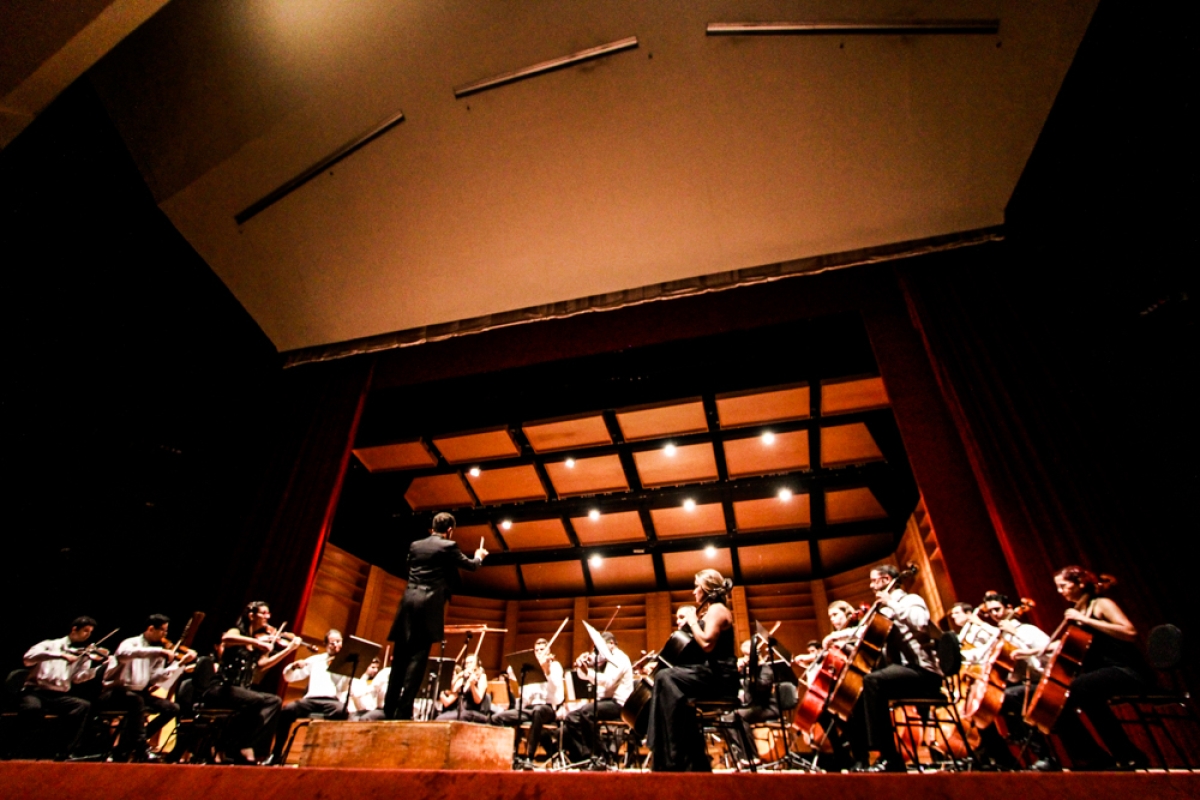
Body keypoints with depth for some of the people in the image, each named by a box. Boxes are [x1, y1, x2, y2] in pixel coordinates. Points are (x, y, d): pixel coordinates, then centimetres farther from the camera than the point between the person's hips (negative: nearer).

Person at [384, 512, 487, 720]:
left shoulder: (415, 545, 13)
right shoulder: (448, 546, -2)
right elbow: (470, 565, 11)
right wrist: (479, 557, 35)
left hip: (409, 600, 5)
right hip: (430, 604, -5)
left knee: (400, 657, 10)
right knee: (417, 658, -3)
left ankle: (388, 709, 12)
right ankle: (403, 710, -5)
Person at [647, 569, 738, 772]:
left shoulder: (717, 609, -10)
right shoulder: (714, 611, 21)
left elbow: (707, 643, -25)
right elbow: (706, 643, 20)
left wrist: (692, 621, -11)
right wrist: (691, 623, 11)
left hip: (719, 678, -11)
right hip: (716, 677, 11)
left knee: (665, 677, -19)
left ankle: (673, 760, -15)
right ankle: (694, 763, 14)